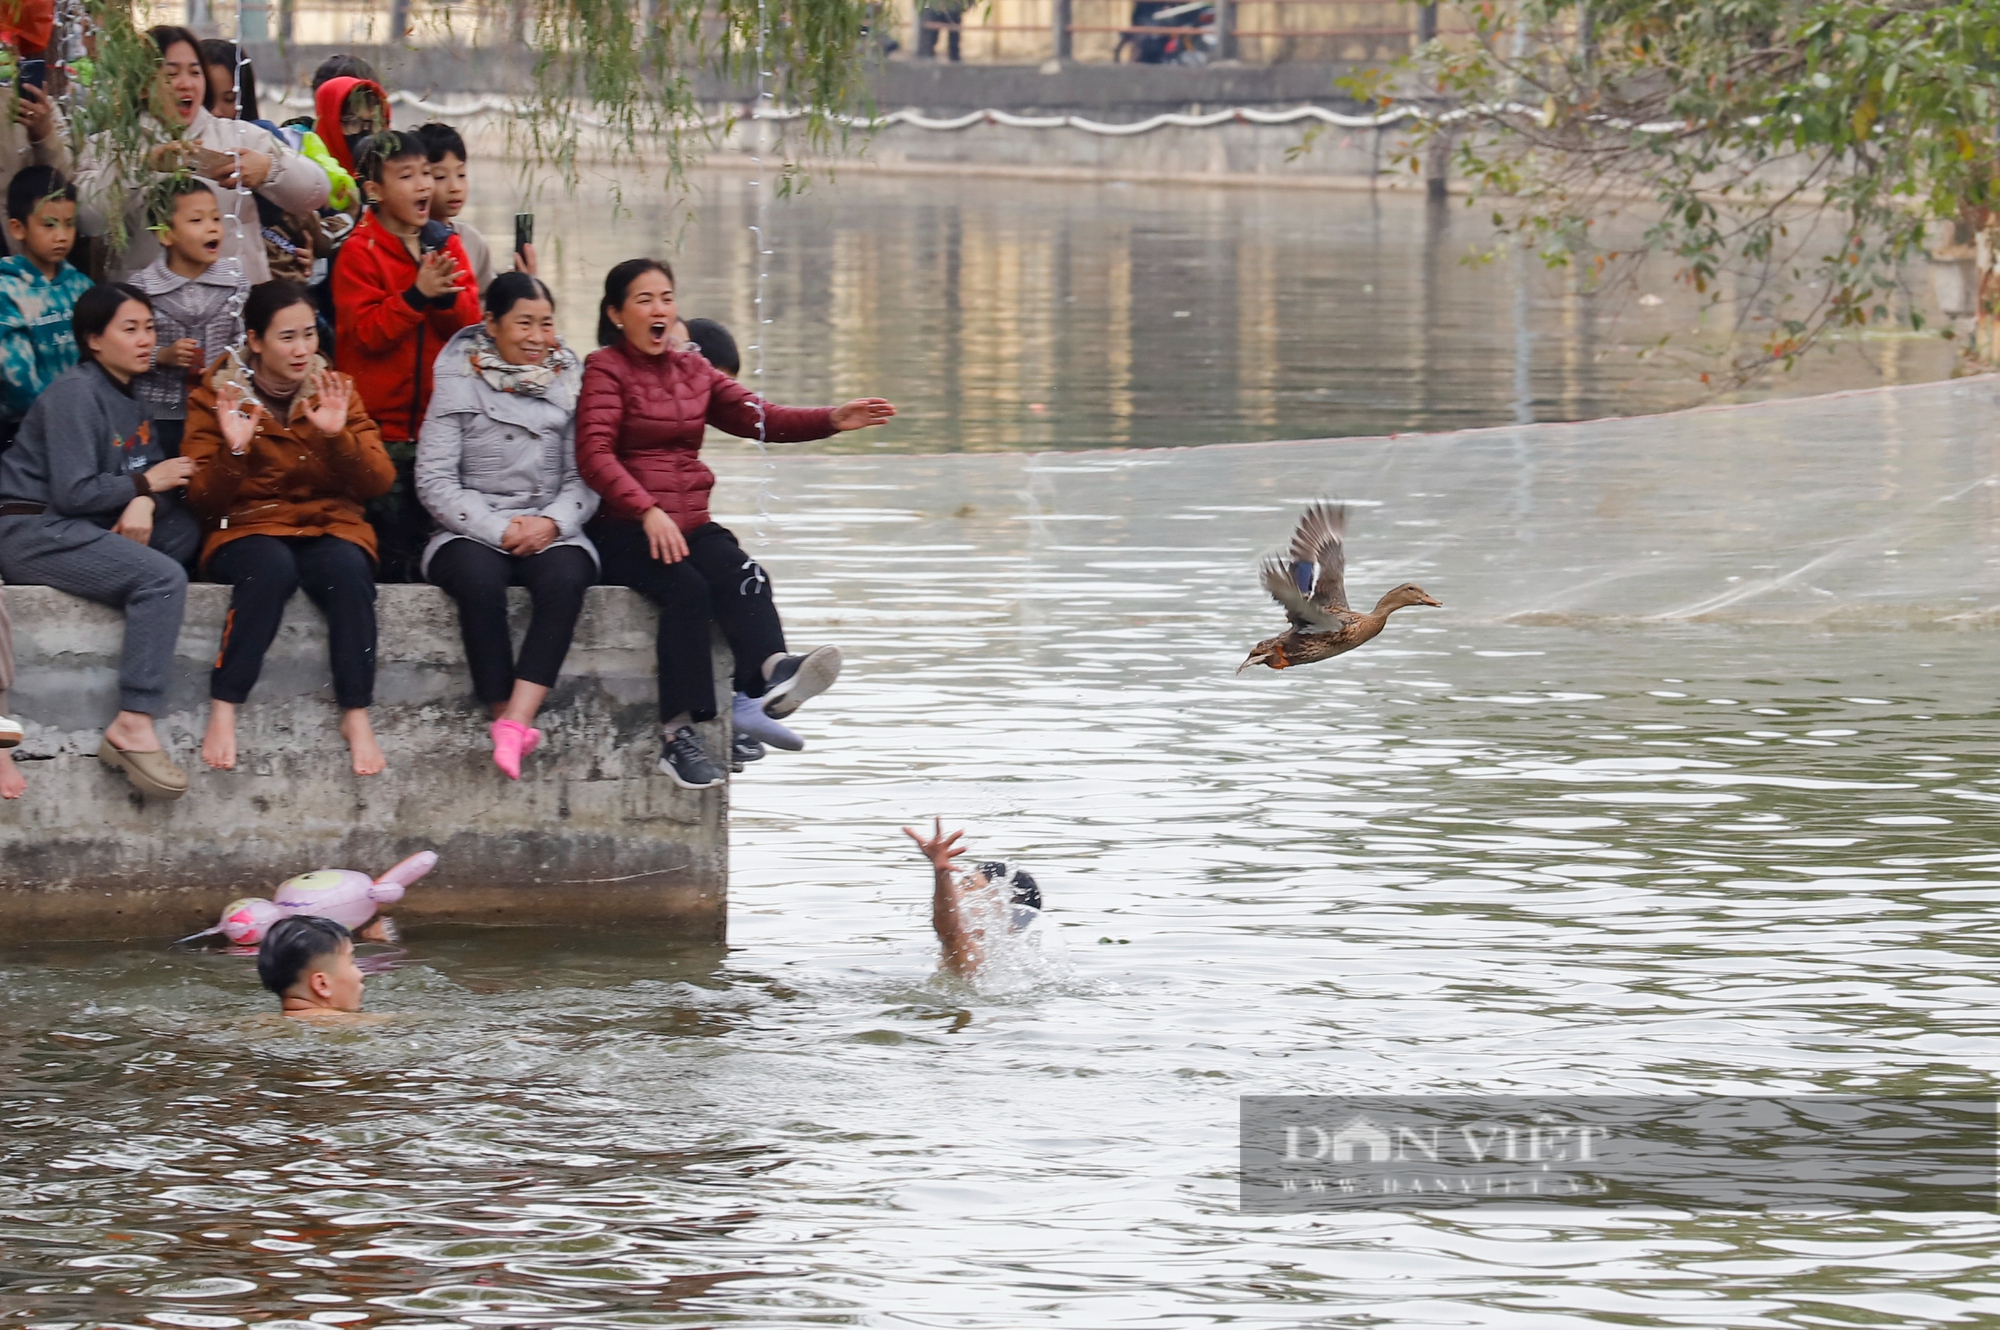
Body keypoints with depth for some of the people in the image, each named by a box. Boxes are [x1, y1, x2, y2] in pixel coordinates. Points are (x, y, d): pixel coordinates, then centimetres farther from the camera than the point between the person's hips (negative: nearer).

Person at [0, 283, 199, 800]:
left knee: (190, 528, -4)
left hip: (75, 527, 10)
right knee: (162, 578, -25)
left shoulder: (127, 398, 16)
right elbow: (73, 491, -19)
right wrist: (145, 484, -7)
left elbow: (154, 472, 10)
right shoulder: (76, 394, -12)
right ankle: (133, 728, -31)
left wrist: (144, 504, -13)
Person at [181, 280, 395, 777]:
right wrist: (233, 451, -20)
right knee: (271, 567, -37)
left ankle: (356, 716, -27)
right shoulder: (217, 396, 3)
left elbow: (379, 483, 0)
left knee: (348, 569, -33)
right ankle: (223, 712, -35)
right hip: (249, 528, -2)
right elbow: (203, 499, -3)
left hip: (329, 526, 2)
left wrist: (337, 436, -17)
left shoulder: (335, 391, 9)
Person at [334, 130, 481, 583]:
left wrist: (447, 295, -16)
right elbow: (367, 332, -13)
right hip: (382, 425, -5)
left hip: (439, 422, 5)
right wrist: (417, 295, -22)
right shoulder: (359, 252, -6)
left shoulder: (446, 245, 10)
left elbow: (471, 322, 4)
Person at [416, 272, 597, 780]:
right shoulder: (461, 383, 5)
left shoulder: (570, 382, 12)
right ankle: (511, 724, -32)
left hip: (551, 531, 2)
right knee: (480, 581, -36)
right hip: (470, 532, -1)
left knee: (565, 578, -34)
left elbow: (585, 477, 8)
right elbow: (434, 480, -2)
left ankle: (516, 721, -43)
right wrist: (498, 529, -13)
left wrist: (552, 522, -13)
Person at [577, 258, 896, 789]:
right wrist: (648, 511, -27)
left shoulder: (693, 371, 21)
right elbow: (594, 454, -12)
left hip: (691, 523, 5)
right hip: (624, 529, -5)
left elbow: (759, 417, 9)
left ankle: (773, 671, -56)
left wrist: (833, 420, -7)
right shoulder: (605, 369, 1)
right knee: (687, 588, -33)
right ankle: (675, 737, -39)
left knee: (741, 574, -27)